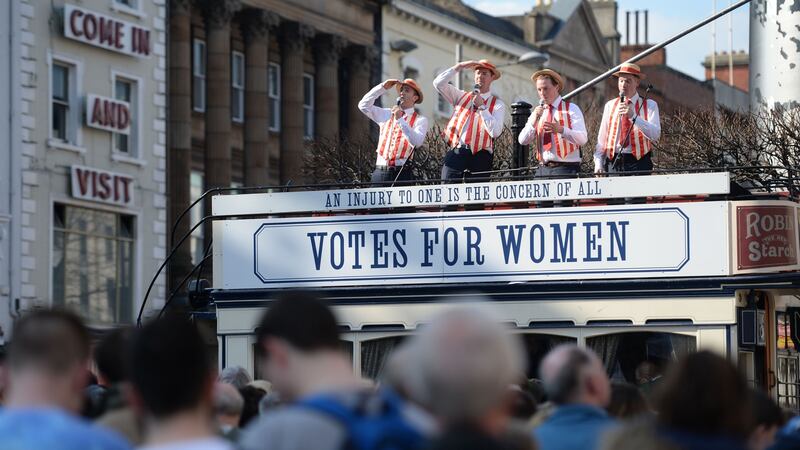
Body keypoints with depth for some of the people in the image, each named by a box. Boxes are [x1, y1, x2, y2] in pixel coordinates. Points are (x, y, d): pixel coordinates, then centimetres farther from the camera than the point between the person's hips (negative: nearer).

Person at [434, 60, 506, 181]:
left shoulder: (497, 104, 8)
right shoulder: (461, 96, 19)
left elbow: (495, 132, -7)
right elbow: (438, 83, 7)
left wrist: (482, 106, -6)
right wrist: (459, 67, 2)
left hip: (480, 156, -2)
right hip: (456, 153, 2)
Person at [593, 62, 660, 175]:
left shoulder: (649, 105, 6)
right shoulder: (610, 106, 15)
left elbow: (655, 135, -9)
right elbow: (601, 139, 14)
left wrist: (633, 116, -19)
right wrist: (598, 164, 2)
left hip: (638, 165, -2)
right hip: (613, 164, 2)